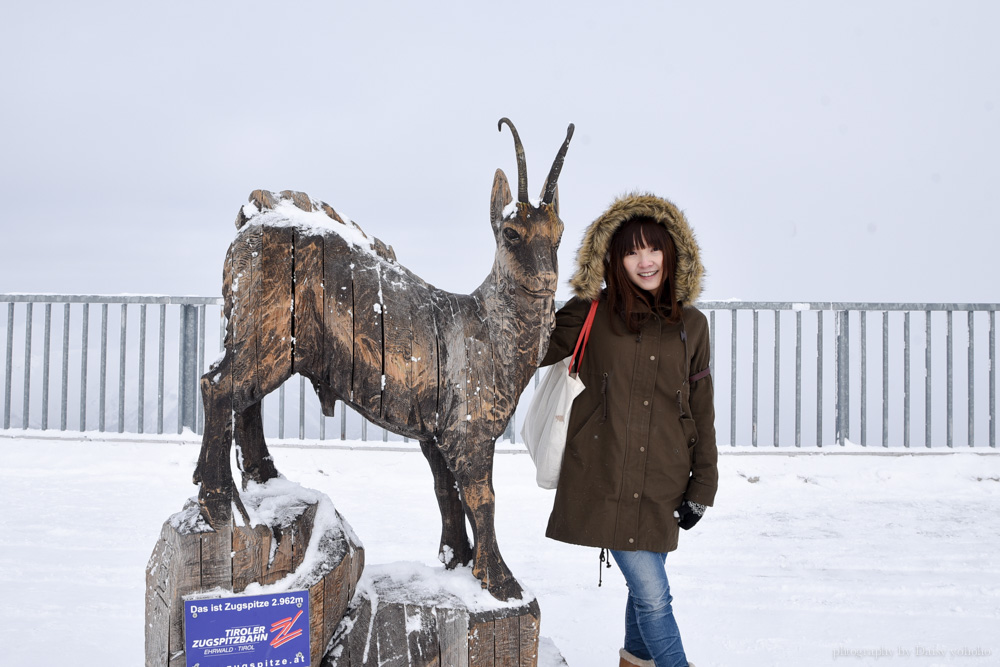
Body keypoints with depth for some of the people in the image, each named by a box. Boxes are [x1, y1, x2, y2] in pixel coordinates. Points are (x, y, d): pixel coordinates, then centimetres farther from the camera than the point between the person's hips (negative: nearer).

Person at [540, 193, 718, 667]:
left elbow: (702, 411, 10)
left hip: (662, 487, 3)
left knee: (645, 587, 15)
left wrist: (702, 486, 7)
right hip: (604, 481, -3)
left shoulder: (690, 325, 8)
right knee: (653, 595, -7)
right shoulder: (591, 313, 0)